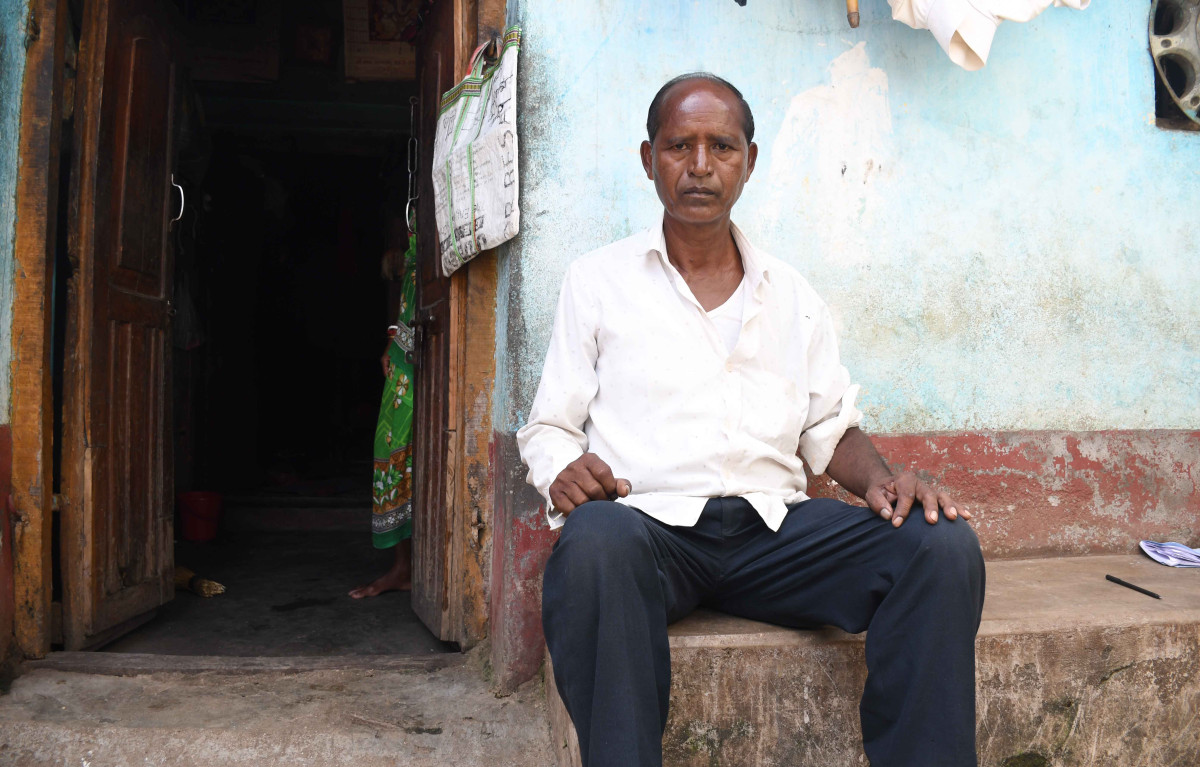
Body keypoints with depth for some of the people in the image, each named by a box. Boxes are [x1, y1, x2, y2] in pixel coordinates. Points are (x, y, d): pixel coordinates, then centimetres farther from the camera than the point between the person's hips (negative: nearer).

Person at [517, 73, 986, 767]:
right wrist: (565, 471, -14)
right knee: (595, 544, -39)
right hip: (647, 522, -3)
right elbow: (549, 425, 10)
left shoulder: (793, 296, 20)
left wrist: (882, 480, -2)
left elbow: (830, 427, 20)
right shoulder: (598, 281, 11)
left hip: (773, 526, 3)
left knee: (943, 544, -21)